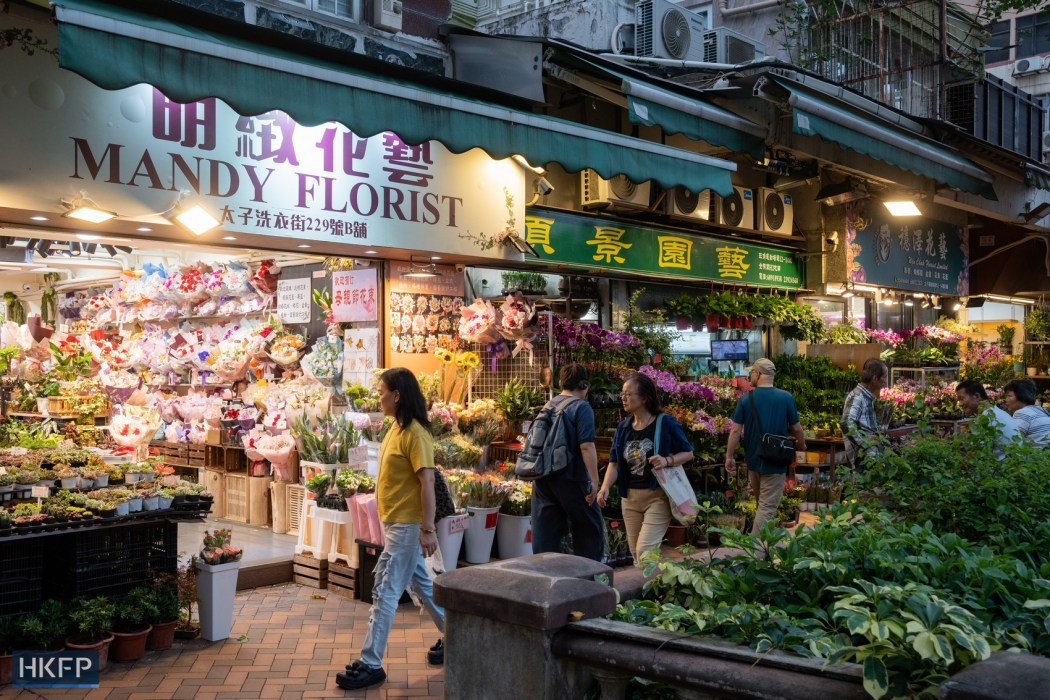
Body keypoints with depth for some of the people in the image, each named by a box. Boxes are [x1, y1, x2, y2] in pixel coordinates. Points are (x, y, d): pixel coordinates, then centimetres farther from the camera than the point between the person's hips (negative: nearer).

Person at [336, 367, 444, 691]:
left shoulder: (414, 433, -19)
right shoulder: (396, 429, 10)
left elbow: (427, 482, -22)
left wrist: (428, 529, -24)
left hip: (406, 525, -10)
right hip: (395, 522, 10)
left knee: (384, 592, -5)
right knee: (420, 584, 19)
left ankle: (371, 665, 2)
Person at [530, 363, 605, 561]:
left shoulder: (548, 406, 12)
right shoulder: (581, 407, -9)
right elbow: (586, 446, -18)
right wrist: (594, 481, -16)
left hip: (543, 478, 6)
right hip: (572, 479, -6)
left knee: (545, 532, 7)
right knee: (590, 530, 8)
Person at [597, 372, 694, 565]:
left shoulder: (665, 424, -10)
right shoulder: (623, 427, 5)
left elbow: (688, 453, -3)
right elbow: (615, 462, 5)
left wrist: (667, 460, -22)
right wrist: (605, 488, -11)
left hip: (658, 496, -6)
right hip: (630, 498, 6)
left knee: (645, 550, -15)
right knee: (635, 551, 13)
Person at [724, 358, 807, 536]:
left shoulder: (746, 398, -7)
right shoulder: (786, 398, -9)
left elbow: (735, 430, -6)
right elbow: (796, 429, 0)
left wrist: (729, 456, 4)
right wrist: (801, 445, 20)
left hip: (753, 460, 3)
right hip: (776, 462, -3)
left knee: (762, 504, 22)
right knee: (767, 507, 0)